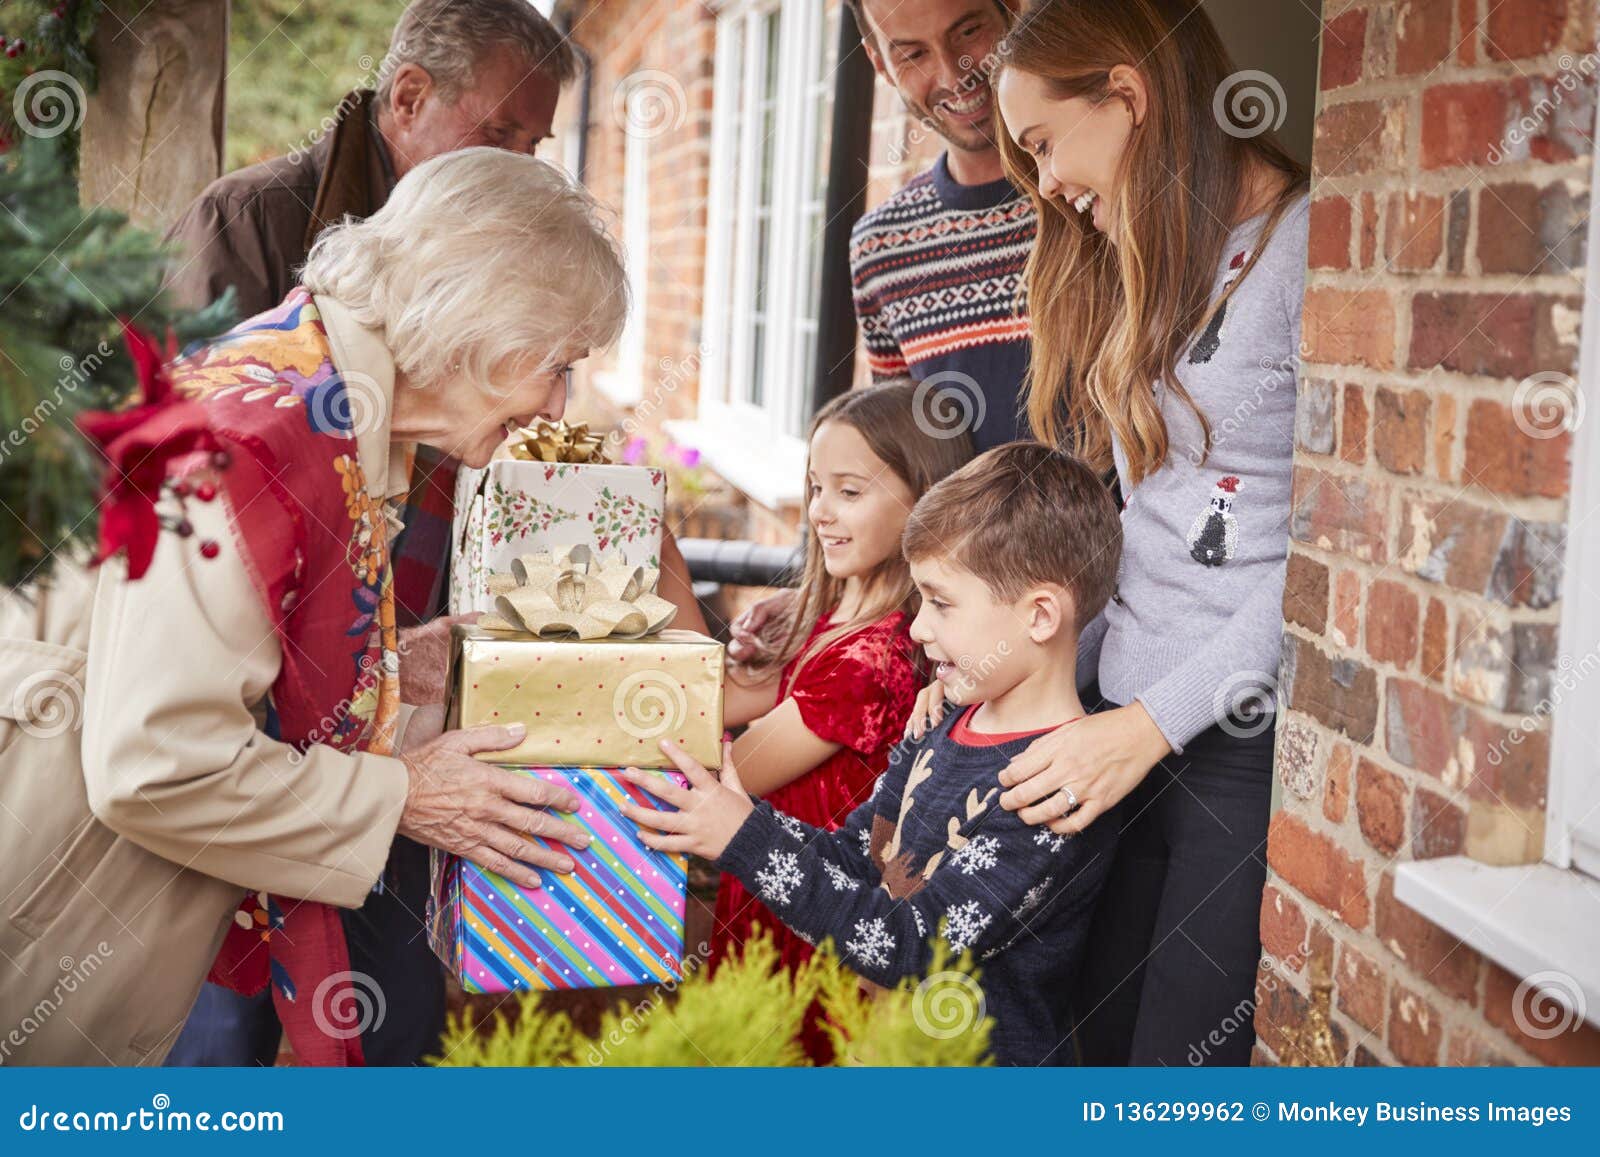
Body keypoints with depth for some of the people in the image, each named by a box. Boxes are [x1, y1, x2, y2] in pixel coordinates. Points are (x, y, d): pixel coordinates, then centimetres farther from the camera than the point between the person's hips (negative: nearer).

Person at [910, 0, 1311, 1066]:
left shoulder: (1303, 248, -10)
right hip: (1134, 725, 7)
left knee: (1185, 1065, -3)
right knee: (1100, 1046, 7)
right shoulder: (1148, 268, 18)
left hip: (1253, 740, -7)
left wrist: (1153, 723, -17)